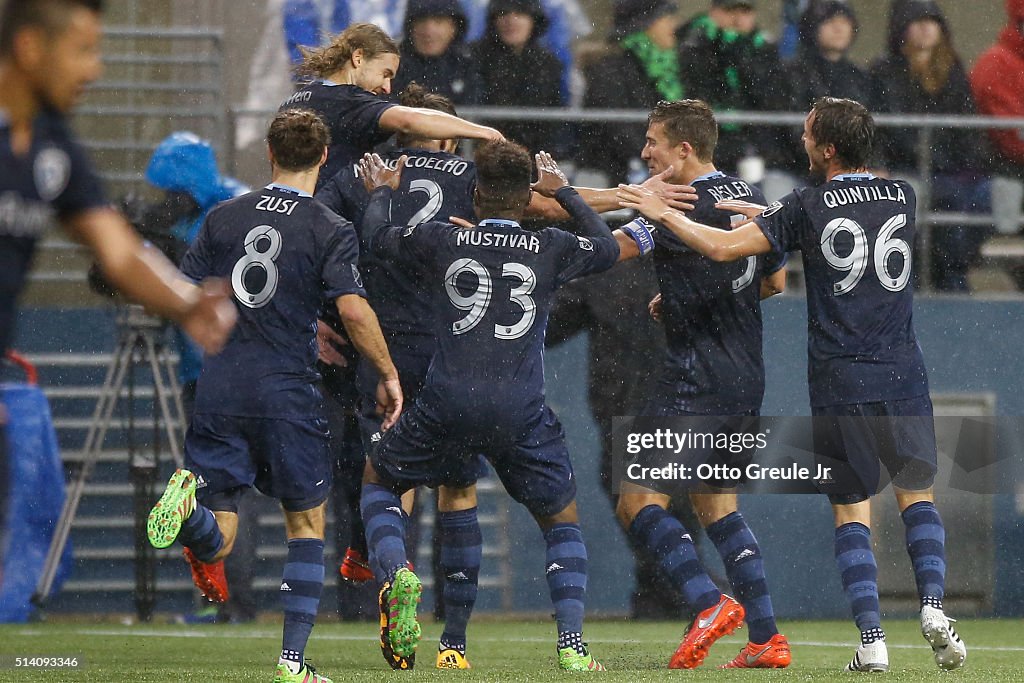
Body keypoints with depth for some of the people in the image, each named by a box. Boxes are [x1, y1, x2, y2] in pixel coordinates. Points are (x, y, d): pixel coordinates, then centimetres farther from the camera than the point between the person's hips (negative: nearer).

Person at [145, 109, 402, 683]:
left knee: (215, 544, 3)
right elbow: (354, 309, -15)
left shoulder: (224, 217, 9)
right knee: (307, 522, 15)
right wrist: (389, 375, -3)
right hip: (286, 388, -3)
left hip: (218, 388, 3)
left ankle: (188, 504, -33)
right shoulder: (331, 231, -3)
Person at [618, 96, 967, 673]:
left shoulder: (808, 209, -5)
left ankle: (872, 641, -4)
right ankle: (933, 606, -7)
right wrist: (764, 212, 23)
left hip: (838, 387, -2)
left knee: (852, 512, 5)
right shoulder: (903, 198, 6)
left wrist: (663, 213, 7)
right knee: (918, 496, 14)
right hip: (902, 378, 2)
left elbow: (723, 247, -7)